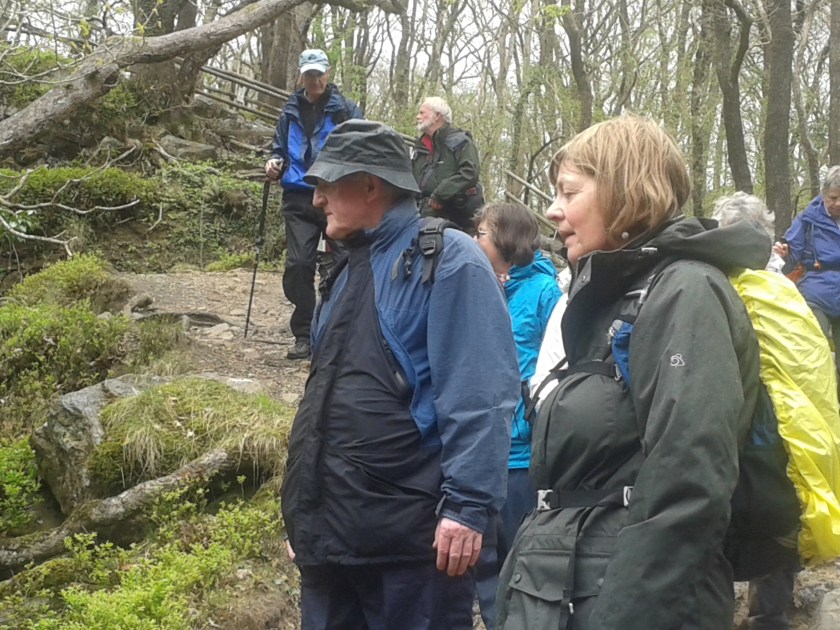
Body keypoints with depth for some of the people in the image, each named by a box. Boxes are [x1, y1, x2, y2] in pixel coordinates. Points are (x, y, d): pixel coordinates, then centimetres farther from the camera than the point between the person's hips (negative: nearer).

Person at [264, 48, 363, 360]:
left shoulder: (345, 109, 4)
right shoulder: (291, 112, 15)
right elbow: (280, 149, 24)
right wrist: (275, 163, 3)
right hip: (299, 198, 3)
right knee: (298, 264, -6)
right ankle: (304, 335, 2)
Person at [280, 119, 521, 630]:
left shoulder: (448, 260, -9)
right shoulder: (349, 269, 17)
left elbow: (478, 396, -17)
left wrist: (468, 504, -22)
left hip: (405, 535, -8)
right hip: (329, 528, 8)